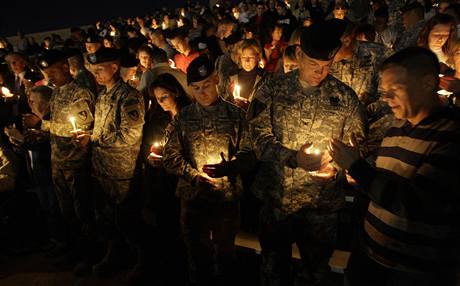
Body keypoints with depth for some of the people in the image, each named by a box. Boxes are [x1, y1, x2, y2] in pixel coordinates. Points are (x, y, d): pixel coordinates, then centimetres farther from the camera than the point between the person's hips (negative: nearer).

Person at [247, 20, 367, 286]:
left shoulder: (346, 97, -3)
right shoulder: (272, 90, -5)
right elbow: (260, 137, -9)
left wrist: (336, 168, -17)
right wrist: (294, 158, -23)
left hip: (323, 203, 1)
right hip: (276, 197, 0)